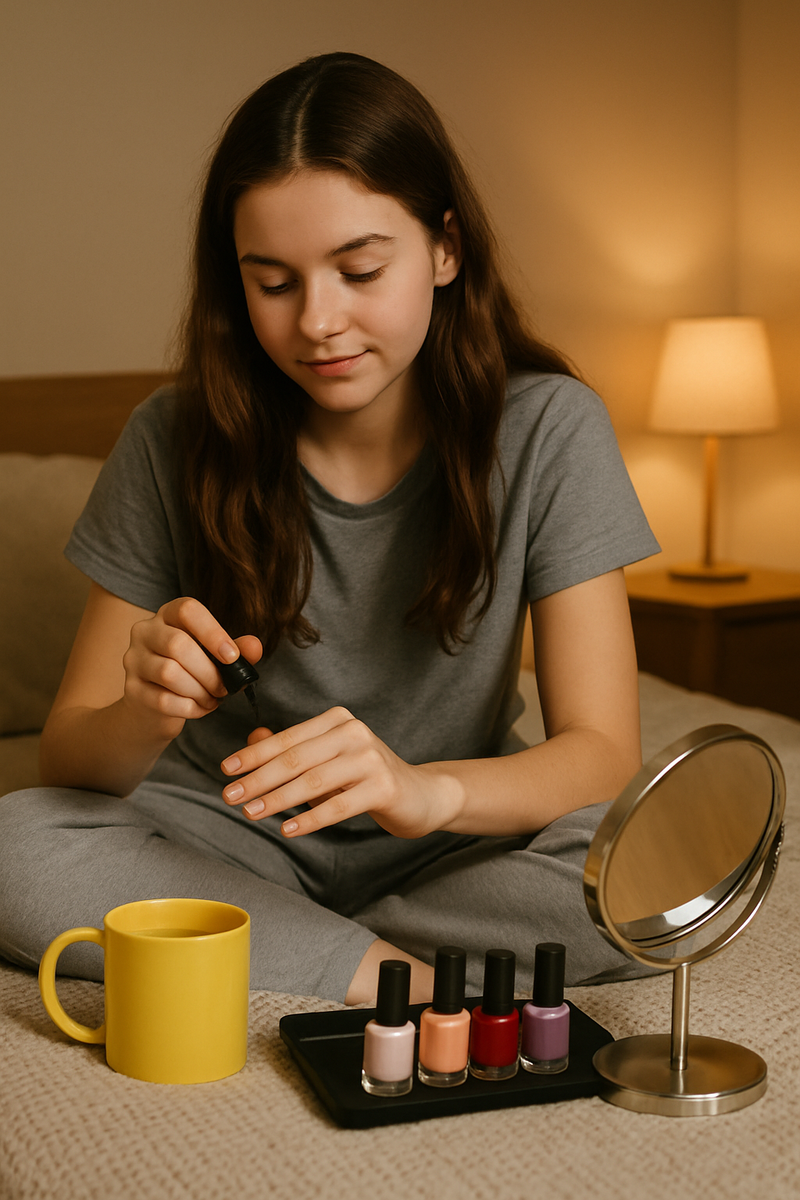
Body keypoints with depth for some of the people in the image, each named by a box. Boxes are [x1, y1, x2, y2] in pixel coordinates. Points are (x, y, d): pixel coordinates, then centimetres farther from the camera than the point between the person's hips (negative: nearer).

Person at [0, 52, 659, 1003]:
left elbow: (603, 754, -16)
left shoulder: (547, 429, -12)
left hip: (450, 853, 0)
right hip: (229, 844, 1)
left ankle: (250, 958, -15)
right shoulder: (175, 442, -10)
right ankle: (411, 981, -18)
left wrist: (428, 789, -38)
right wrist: (145, 715, -32)